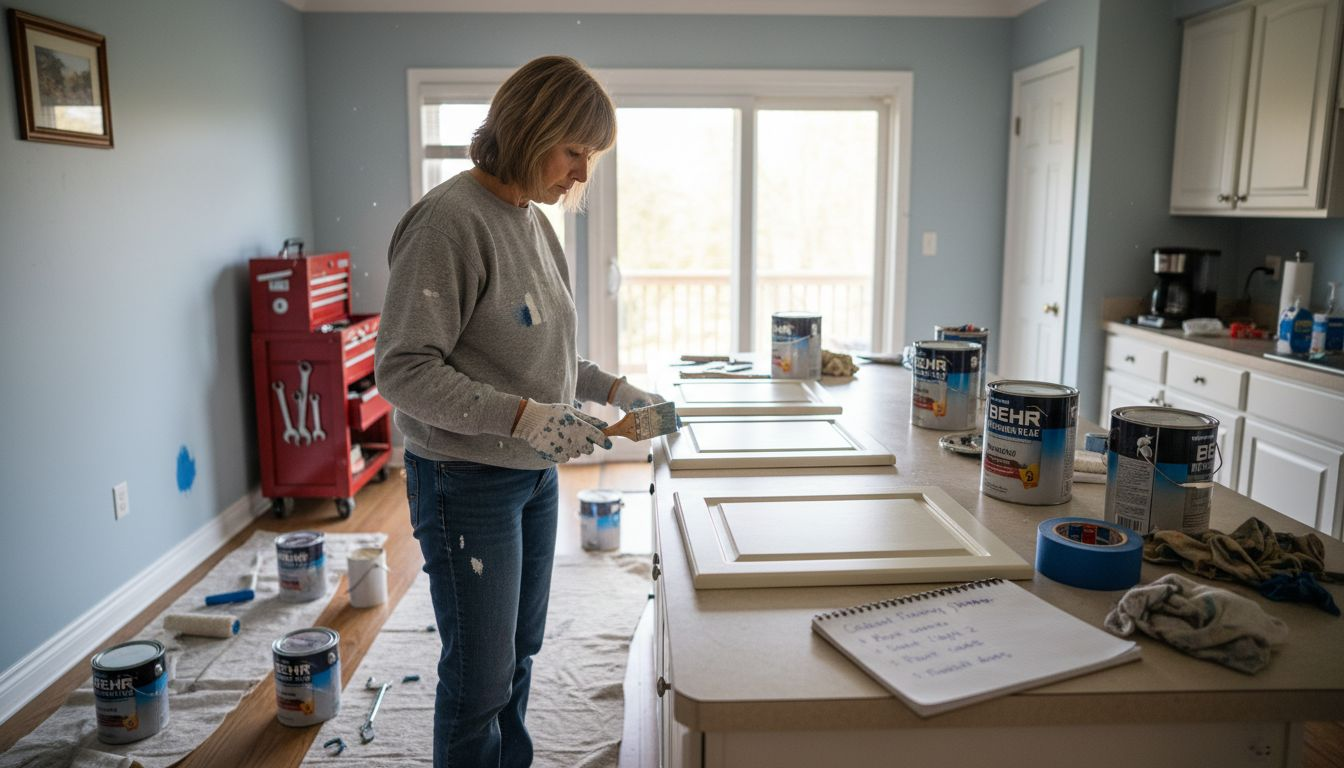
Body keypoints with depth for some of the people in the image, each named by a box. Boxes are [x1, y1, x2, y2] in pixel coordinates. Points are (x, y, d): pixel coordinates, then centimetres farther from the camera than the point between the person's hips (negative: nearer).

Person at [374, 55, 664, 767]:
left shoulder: (534, 221, 8)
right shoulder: (449, 219, -19)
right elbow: (404, 370, -22)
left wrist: (611, 387, 4)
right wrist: (521, 414, -31)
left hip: (534, 474, 8)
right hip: (467, 484, -8)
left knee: (520, 654, 21)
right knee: (481, 675, 5)